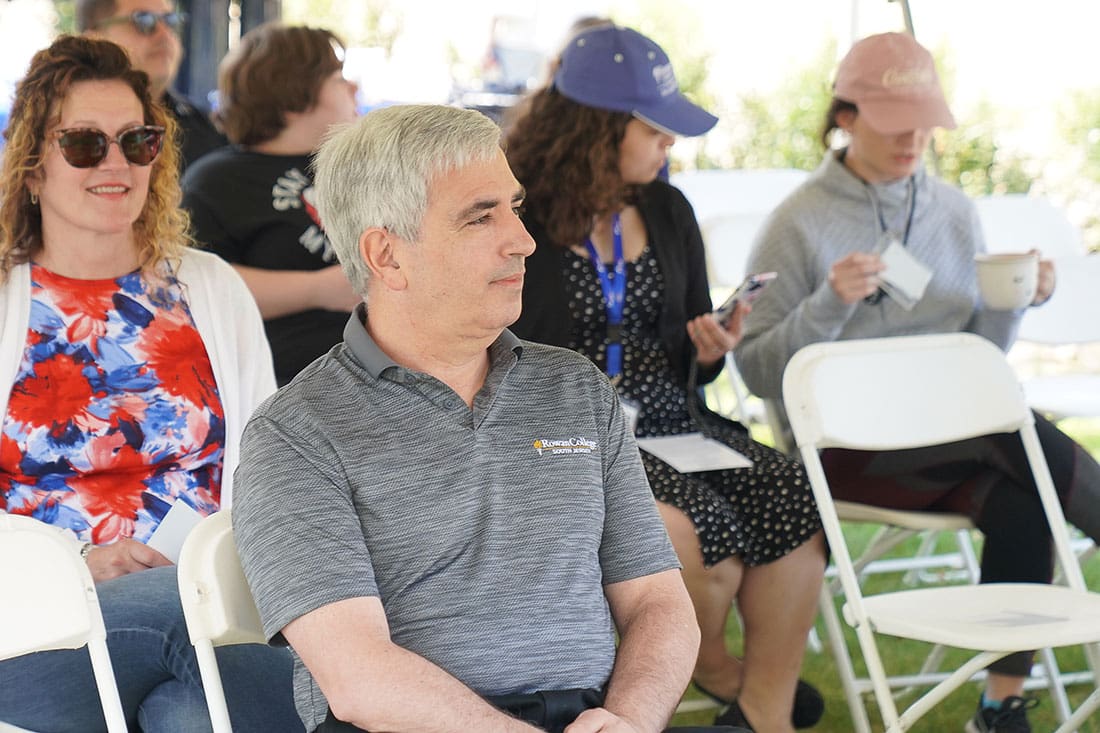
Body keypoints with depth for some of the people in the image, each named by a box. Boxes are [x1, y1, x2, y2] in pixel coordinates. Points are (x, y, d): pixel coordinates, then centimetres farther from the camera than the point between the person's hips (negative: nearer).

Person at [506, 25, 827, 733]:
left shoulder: (667, 211, 14)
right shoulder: (516, 217, -5)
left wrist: (711, 350, -2)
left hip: (674, 423, 6)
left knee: (793, 496, -20)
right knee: (694, 522, -30)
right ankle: (716, 667, 2)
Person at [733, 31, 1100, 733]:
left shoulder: (955, 210, 10)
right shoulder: (801, 222, -4)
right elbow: (758, 370, -7)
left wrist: (1015, 302, -5)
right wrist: (829, 303, -22)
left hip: (951, 436, 4)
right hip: (848, 447, -4)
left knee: (1019, 503, -28)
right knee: (1017, 433, -28)